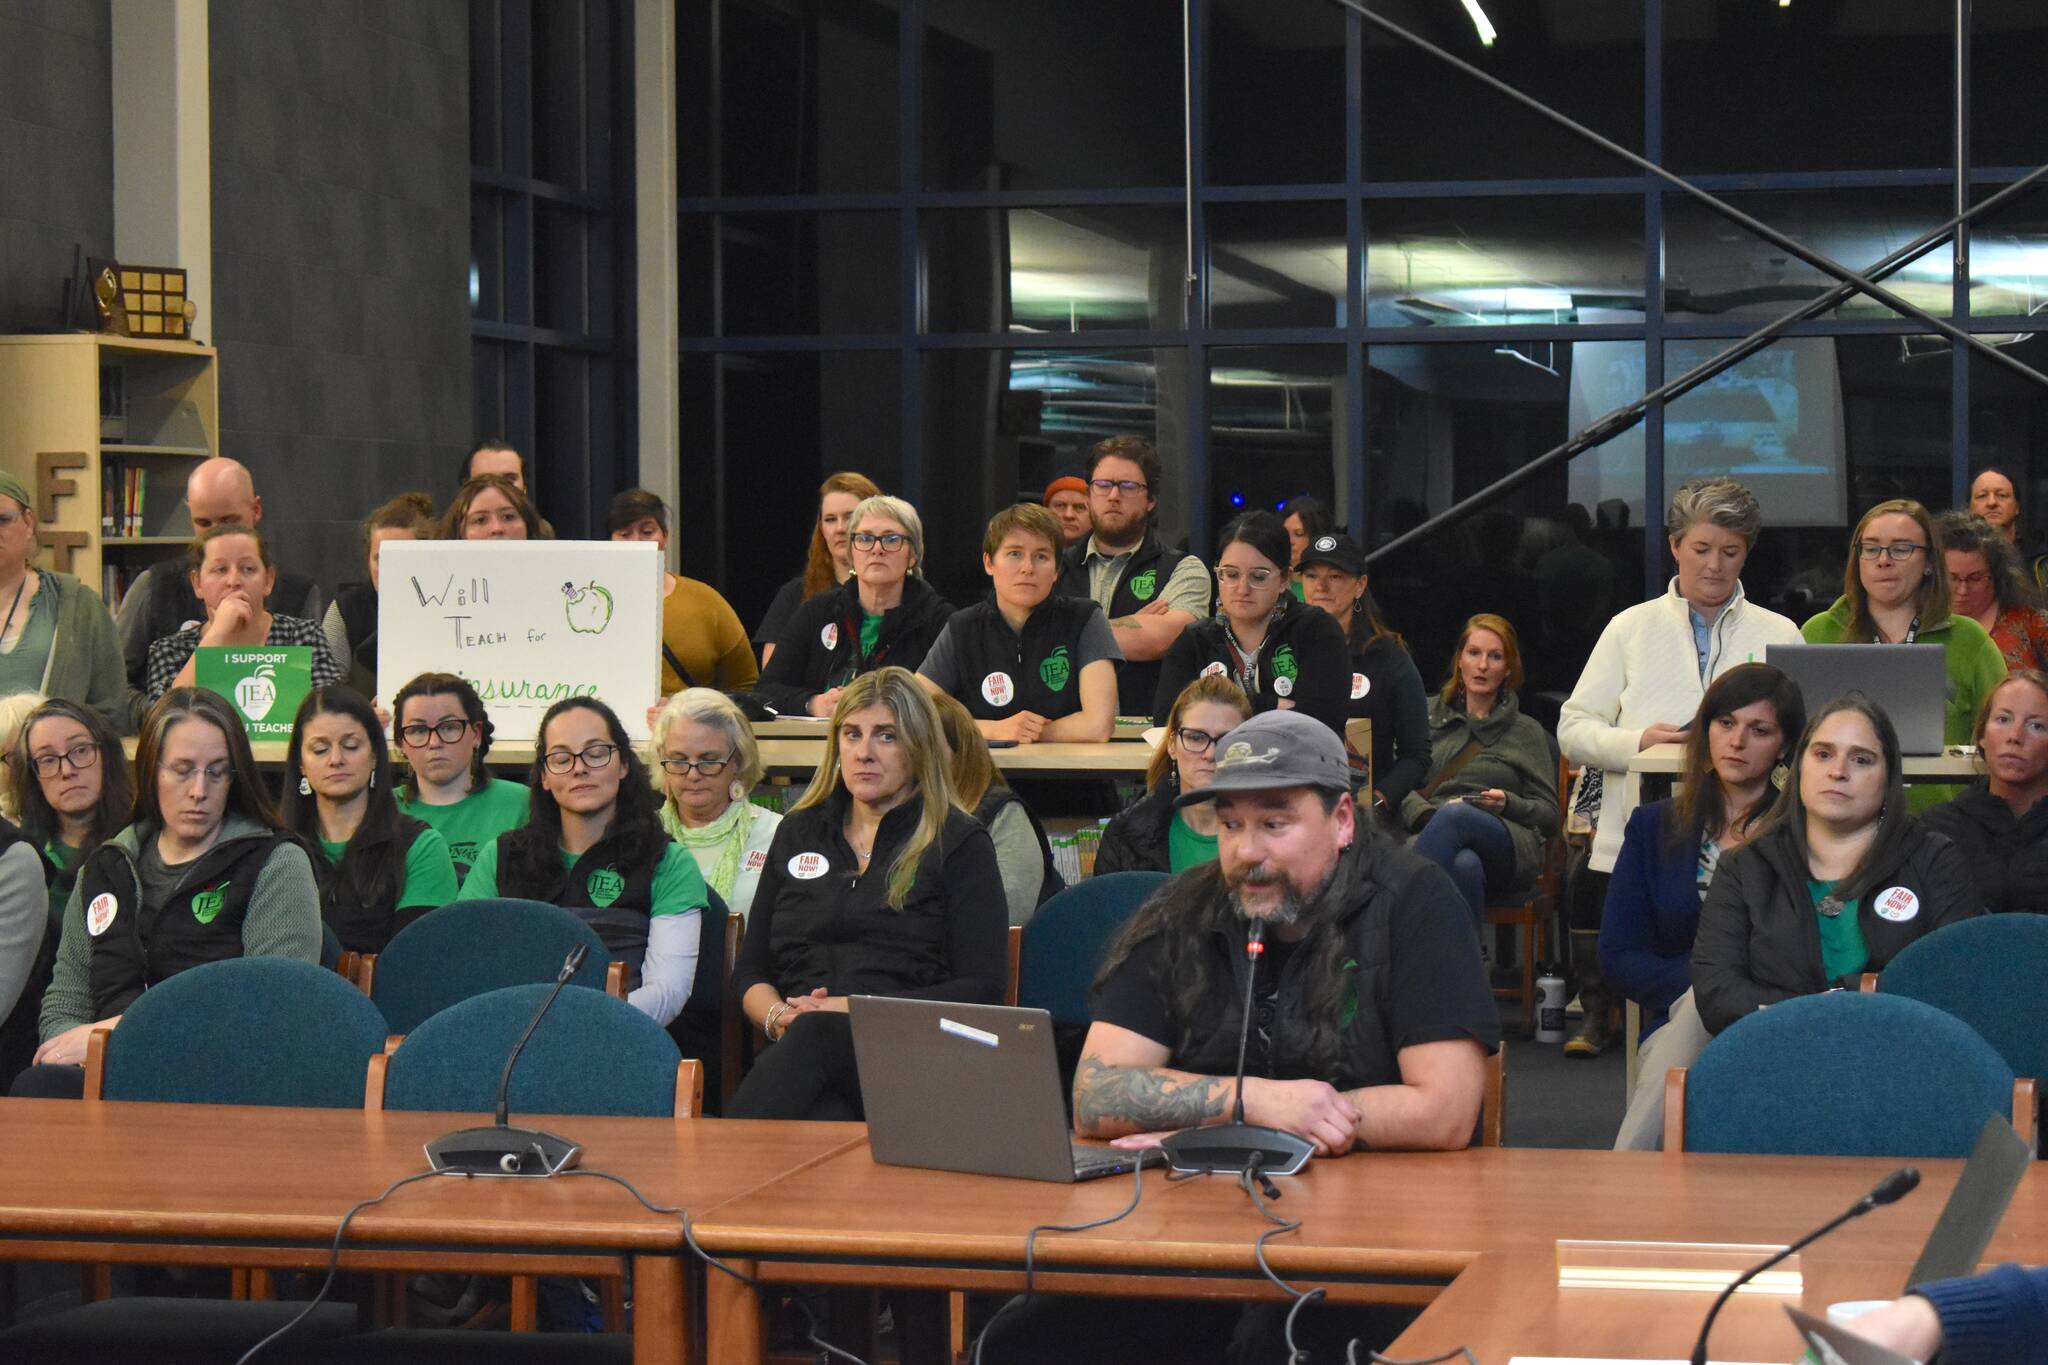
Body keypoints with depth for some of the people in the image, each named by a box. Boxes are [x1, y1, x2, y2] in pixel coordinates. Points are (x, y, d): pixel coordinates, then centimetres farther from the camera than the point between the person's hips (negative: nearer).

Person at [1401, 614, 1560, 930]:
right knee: (1464, 865, -41)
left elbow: (1549, 816, 17)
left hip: (1508, 841, -1)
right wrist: (1427, 816, -10)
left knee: (1455, 816, -39)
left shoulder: (1527, 732, 23)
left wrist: (1508, 804, -4)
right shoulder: (1429, 717, 24)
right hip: (1430, 830, 1)